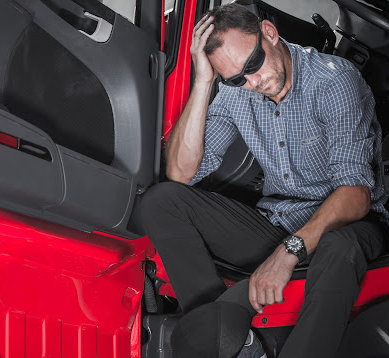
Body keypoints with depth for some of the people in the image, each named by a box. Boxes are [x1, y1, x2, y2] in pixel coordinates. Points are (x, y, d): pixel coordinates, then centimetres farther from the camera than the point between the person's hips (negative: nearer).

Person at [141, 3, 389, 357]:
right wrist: (203, 82, -15)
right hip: (273, 223, 5)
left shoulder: (334, 80, -17)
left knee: (339, 248, -42)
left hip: (340, 223, -5)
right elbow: (181, 172, -7)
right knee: (161, 200, -12)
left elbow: (355, 191, -26)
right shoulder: (236, 92, 0)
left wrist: (290, 250, -38)